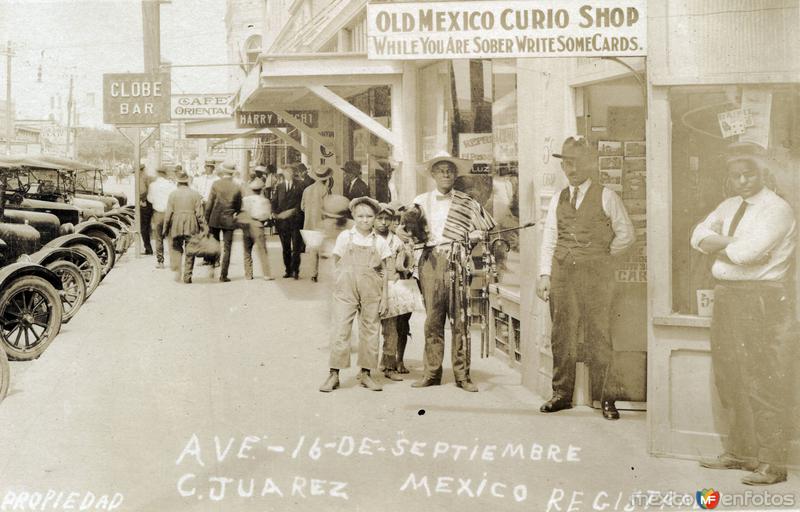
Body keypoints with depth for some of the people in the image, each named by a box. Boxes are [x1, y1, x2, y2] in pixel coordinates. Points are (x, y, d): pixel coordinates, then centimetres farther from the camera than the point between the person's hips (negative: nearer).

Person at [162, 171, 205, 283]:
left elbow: (168, 213, -1)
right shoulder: (195, 194, 0)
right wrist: (204, 228, 2)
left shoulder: (173, 194, 0)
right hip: (191, 226, 0)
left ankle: (177, 271, 1)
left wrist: (165, 228, 6)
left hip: (176, 225, 0)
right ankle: (187, 276, 7)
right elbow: (199, 213, -3)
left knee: (176, 249, 15)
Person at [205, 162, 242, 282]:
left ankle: (212, 267, 9)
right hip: (229, 221, 0)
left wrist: (207, 219, 1)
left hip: (215, 219, 0)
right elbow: (239, 207, 3)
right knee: (226, 249, 4)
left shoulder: (216, 184, -7)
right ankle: (223, 275, 4)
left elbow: (209, 203, -5)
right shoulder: (237, 188, -4)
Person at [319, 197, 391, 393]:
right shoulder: (345, 237, 6)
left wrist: (384, 296, 4)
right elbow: (337, 262, 10)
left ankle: (366, 373, 11)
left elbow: (384, 271, 9)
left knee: (370, 330, 2)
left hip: (371, 290, 2)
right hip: (347, 287, -1)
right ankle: (334, 374, -3)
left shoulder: (379, 242, 8)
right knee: (341, 329, -6)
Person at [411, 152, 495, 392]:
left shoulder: (467, 203, 9)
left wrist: (471, 238, 0)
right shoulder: (421, 201, 15)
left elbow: (487, 228, 16)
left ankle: (462, 375, 1)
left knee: (460, 319, -4)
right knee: (432, 319, 1)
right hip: (430, 262, 2)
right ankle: (432, 373, 7)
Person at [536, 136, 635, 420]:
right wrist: (544, 274, 3)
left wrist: (600, 256, 7)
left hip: (596, 273, -4)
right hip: (562, 272, 4)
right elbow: (549, 238, 11)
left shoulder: (606, 197, 3)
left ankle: (606, 398, 2)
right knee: (562, 334, 5)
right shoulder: (558, 199, 14)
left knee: (599, 334, -4)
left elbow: (626, 234, 8)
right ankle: (562, 393, 13)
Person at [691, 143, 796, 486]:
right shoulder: (729, 206, 16)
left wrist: (719, 248, -3)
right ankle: (739, 452, 28)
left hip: (763, 301, -8)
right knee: (729, 380, 15)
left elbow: (746, 252, -22)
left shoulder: (776, 209, -10)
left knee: (762, 385, -6)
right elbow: (699, 235, 6)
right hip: (726, 299, 8)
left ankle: (771, 464, 1)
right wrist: (732, 244, -11)